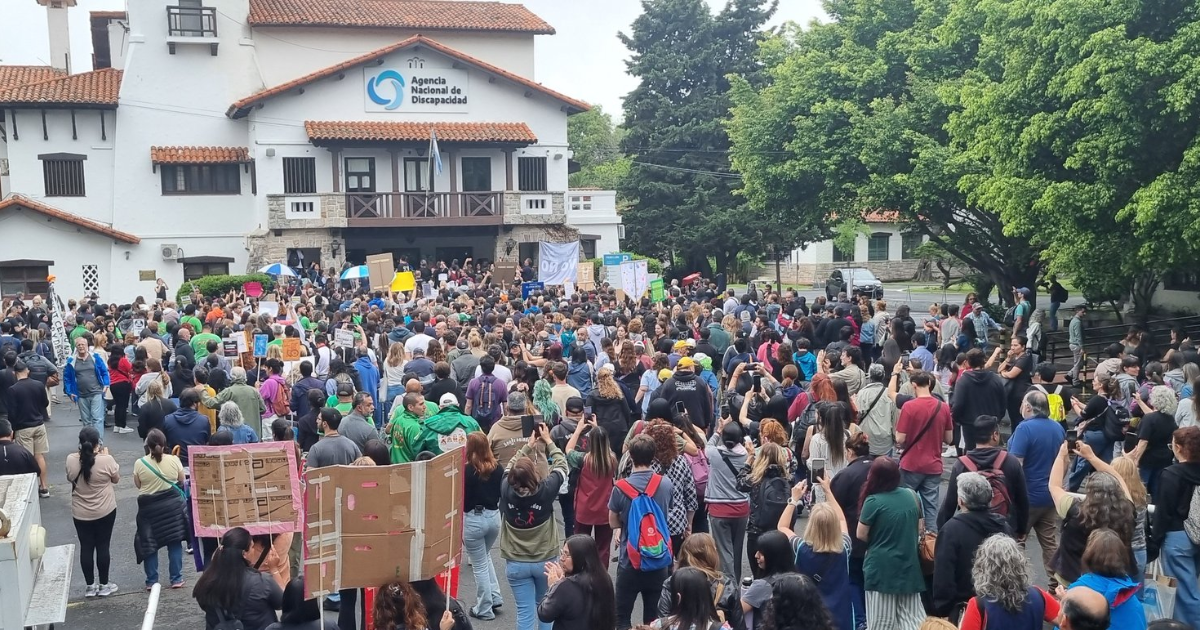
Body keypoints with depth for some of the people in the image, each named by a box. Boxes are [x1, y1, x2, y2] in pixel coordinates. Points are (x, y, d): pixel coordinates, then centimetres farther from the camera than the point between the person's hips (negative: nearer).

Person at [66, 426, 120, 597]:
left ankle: (90, 586, 19)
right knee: (103, 547, 9)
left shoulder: (71, 460, -12)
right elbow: (116, 478, -1)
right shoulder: (106, 460, -19)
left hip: (80, 513, 2)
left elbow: (70, 479, 8)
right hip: (105, 512, -2)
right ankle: (104, 585, 18)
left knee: (86, 548, 11)